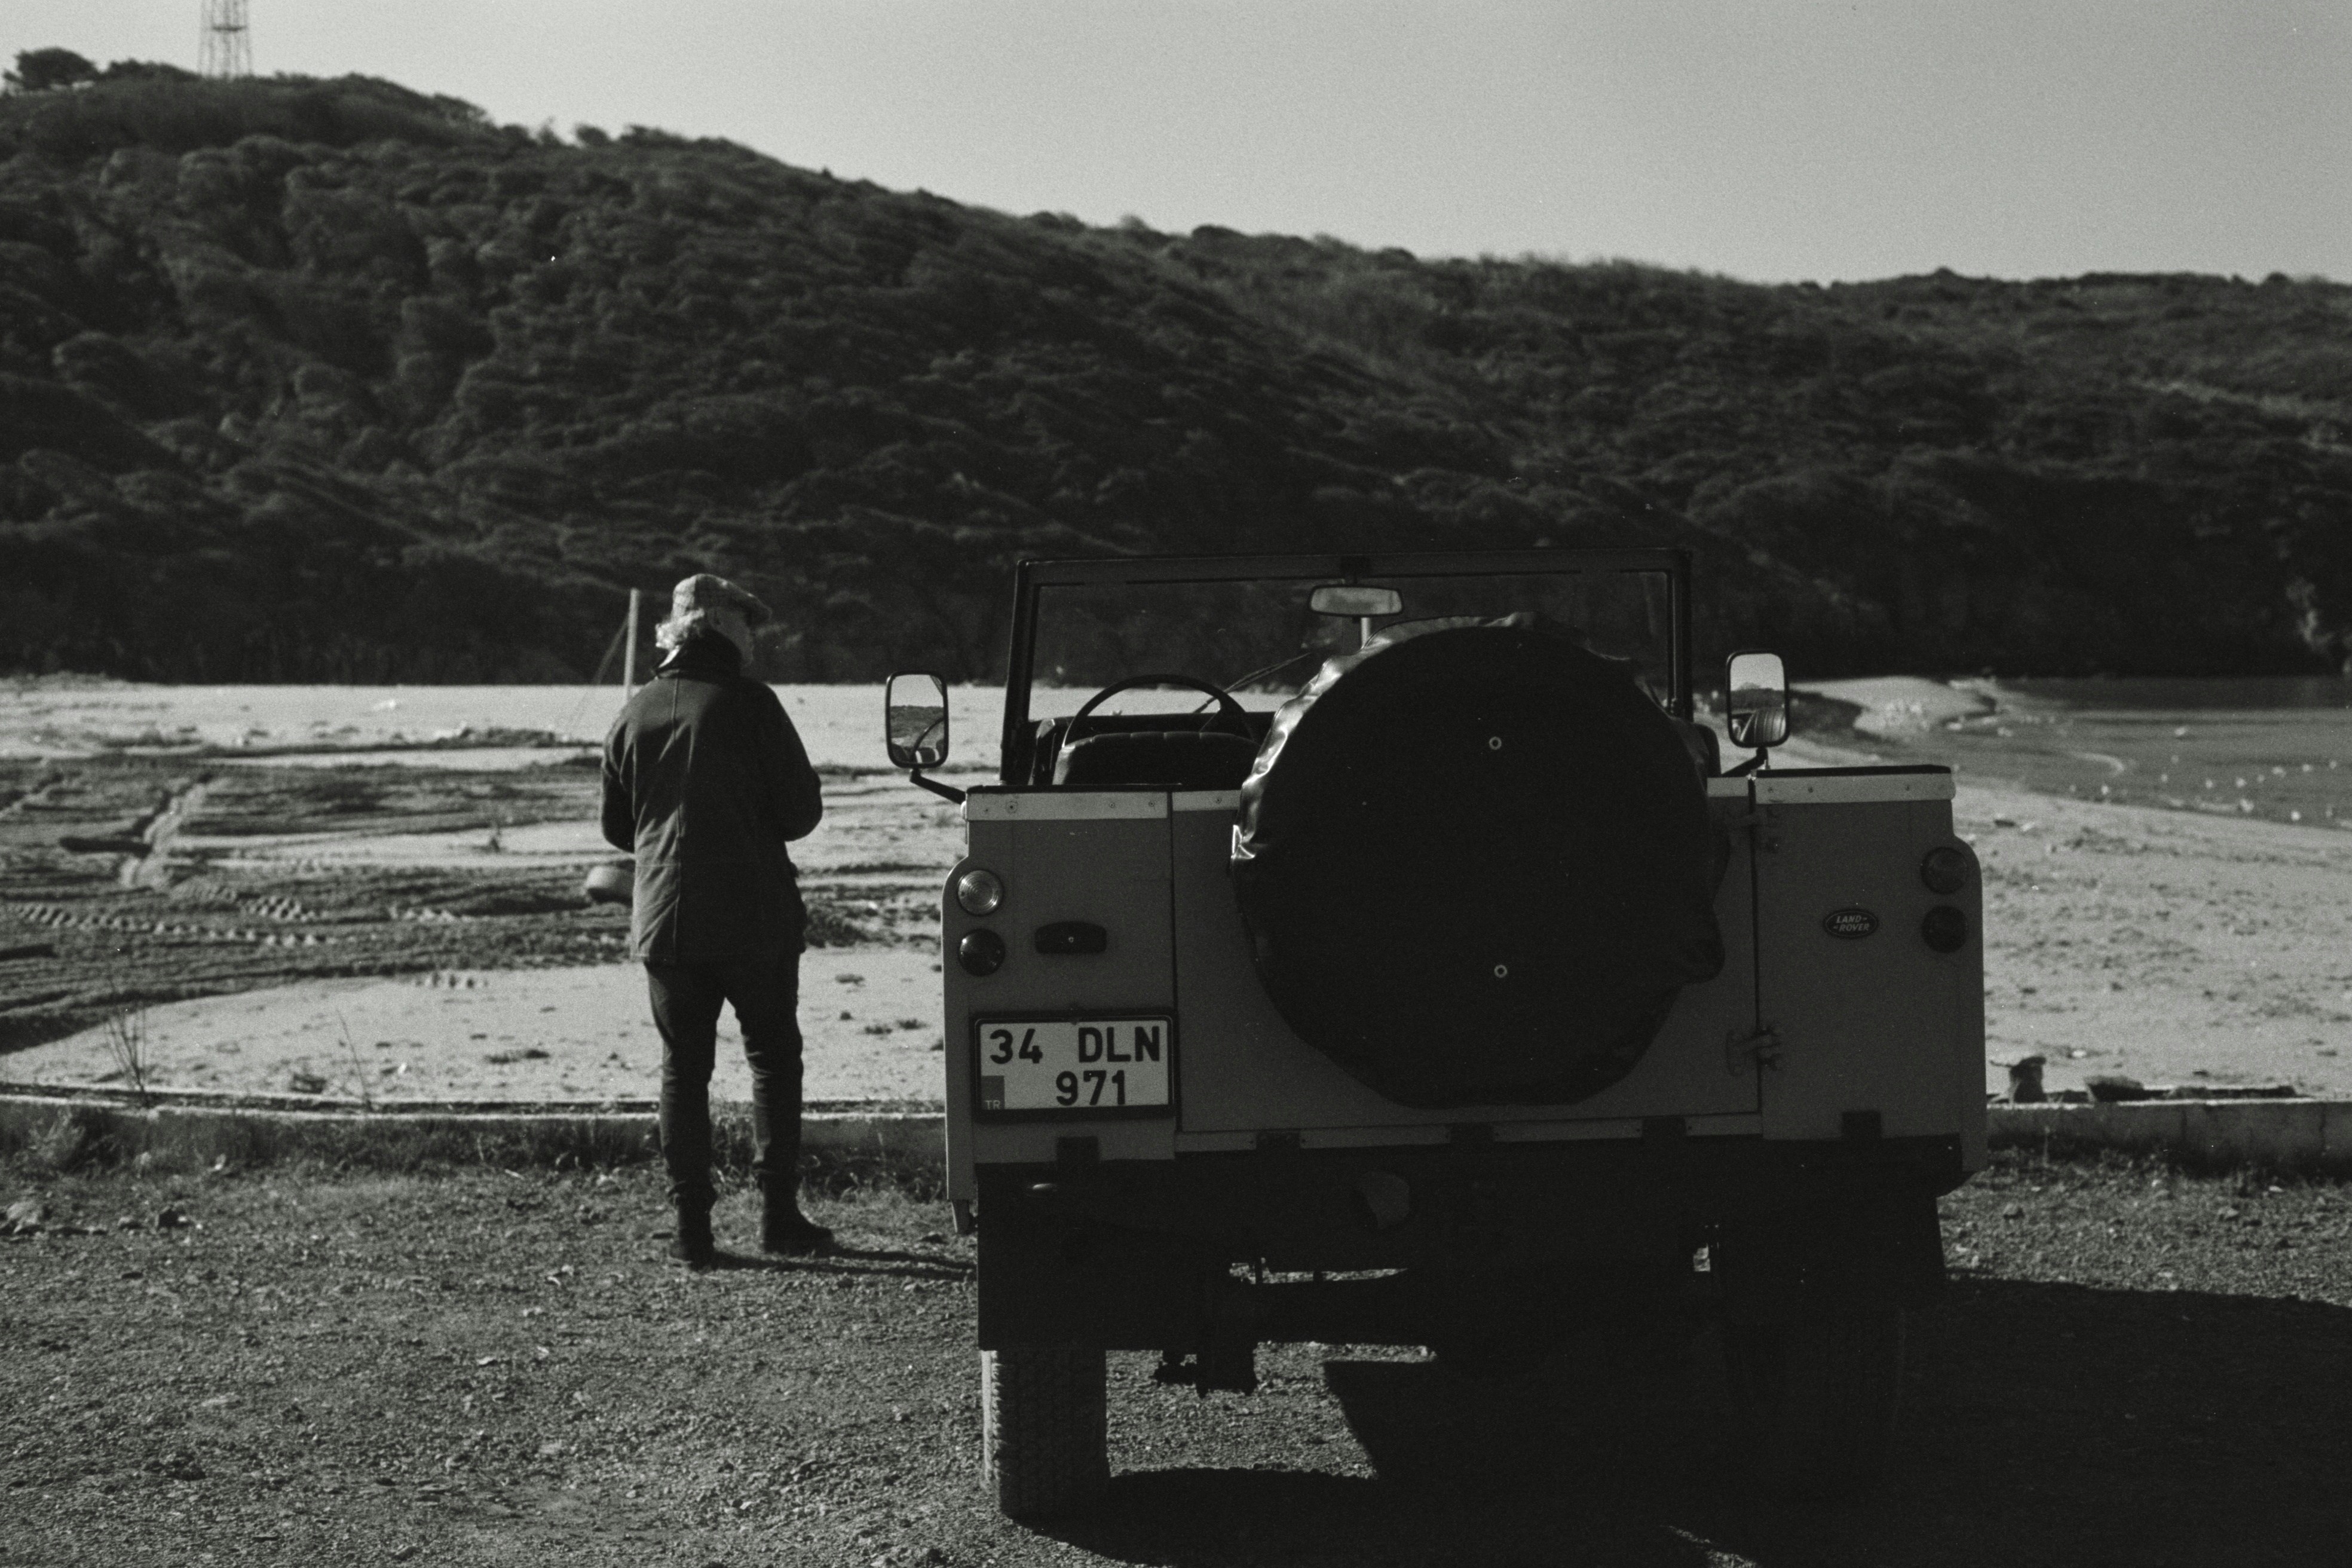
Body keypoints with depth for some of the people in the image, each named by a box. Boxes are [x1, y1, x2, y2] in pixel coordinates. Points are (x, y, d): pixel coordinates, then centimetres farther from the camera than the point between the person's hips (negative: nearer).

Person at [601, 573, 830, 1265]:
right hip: (755, 917, -3)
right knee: (773, 1059, 10)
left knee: (684, 1068, 9)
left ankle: (692, 1226, 5)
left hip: (666, 919, 3)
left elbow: (617, 827, 11)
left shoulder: (634, 716, 4)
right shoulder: (749, 704, -9)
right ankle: (778, 1213, 7)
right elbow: (801, 811, -8)